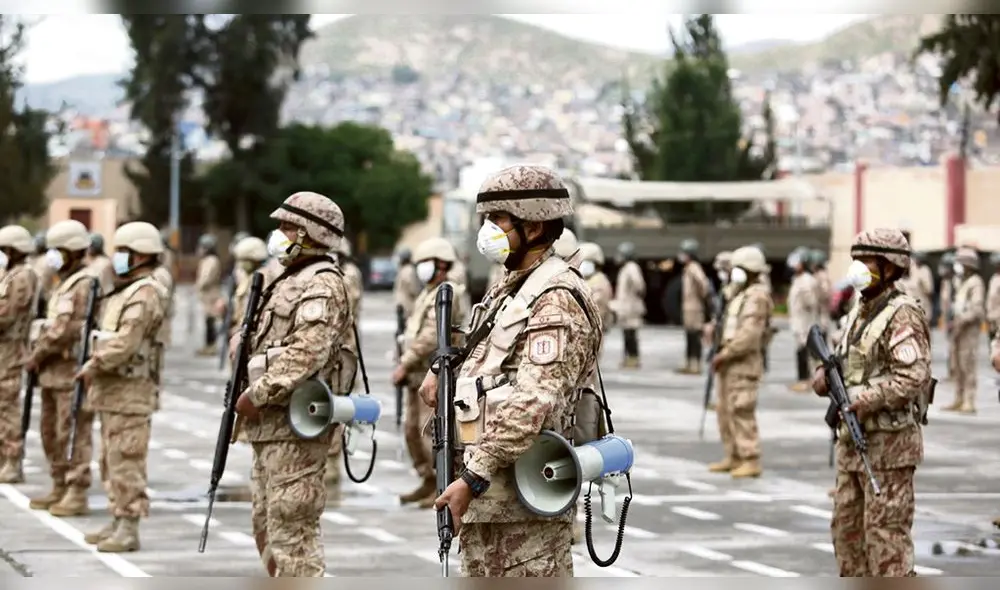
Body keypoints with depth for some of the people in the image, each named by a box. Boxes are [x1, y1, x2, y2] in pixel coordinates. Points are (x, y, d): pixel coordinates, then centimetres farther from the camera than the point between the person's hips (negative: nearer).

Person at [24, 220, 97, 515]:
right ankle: (60, 488, 23)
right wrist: (38, 354, 7)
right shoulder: (64, 283, 19)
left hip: (73, 370, -10)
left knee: (74, 433, -7)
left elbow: (67, 330, -18)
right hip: (53, 371, 10)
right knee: (50, 432, 14)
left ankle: (77, 494, -4)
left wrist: (37, 356, -12)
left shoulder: (85, 284, -12)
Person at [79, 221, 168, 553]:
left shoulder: (145, 294, -14)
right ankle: (117, 522, 20)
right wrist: (94, 368, 10)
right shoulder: (125, 292, 19)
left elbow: (125, 343, -22)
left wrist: (94, 366, -14)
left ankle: (129, 530, -8)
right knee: (111, 462, 14)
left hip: (130, 392, -10)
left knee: (126, 462, -9)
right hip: (111, 392, 10)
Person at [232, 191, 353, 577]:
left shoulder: (323, 285, -13)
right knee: (265, 524, 16)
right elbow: (265, 341, 28)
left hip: (296, 426, -11)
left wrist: (257, 394, -21)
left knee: (291, 526, -10)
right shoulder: (290, 281, 19)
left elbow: (307, 352, -25)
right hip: (270, 426, 11)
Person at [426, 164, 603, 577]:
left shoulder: (555, 301, -14)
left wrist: (474, 478, -25)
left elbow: (532, 405, -24)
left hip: (524, 499, -10)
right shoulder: (511, 290, 17)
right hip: (487, 495, 10)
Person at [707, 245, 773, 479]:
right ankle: (733, 457, 19)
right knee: (724, 409, 12)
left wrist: (725, 354, -20)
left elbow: (749, 335, -22)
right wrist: (722, 352, 11)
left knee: (741, 411, -12)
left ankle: (751, 461, -11)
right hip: (729, 363, 11)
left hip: (744, 363, -11)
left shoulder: (756, 297, -13)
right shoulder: (739, 295, 19)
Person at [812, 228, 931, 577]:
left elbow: (911, 378, -22)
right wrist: (825, 375, -1)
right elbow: (845, 364, 22)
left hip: (889, 442, -9)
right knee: (847, 527, 13)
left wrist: (860, 399, -27)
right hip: (853, 442, 9)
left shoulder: (903, 316, -13)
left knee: (886, 534, -6)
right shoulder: (859, 314, 14)